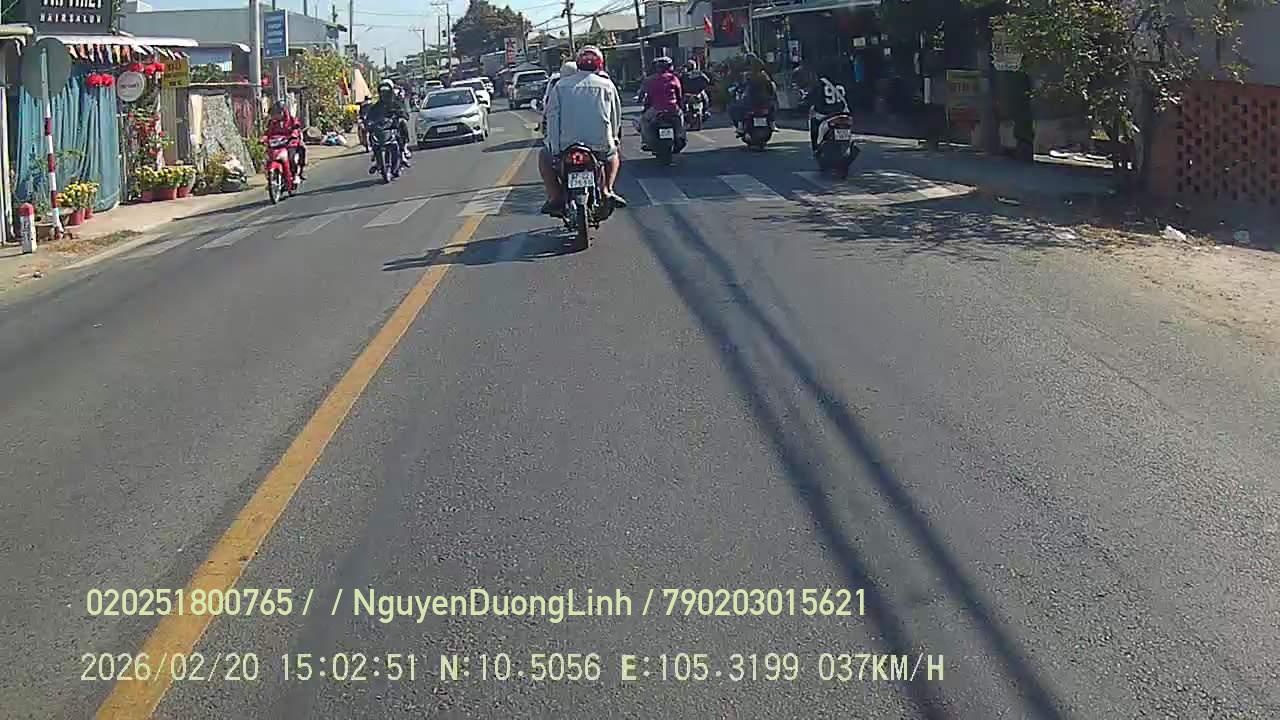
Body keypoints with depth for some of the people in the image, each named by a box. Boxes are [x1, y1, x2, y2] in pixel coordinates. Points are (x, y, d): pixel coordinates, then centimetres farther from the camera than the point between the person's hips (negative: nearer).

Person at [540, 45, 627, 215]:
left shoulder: (562, 84, 7)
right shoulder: (607, 85, 8)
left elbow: (551, 113, 1)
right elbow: (616, 116, 13)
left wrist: (554, 141, 6)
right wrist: (613, 138, 28)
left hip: (565, 144, -1)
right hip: (600, 144, 1)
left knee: (544, 157, 28)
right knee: (614, 156, 34)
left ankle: (555, 196, 10)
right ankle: (607, 190, 10)